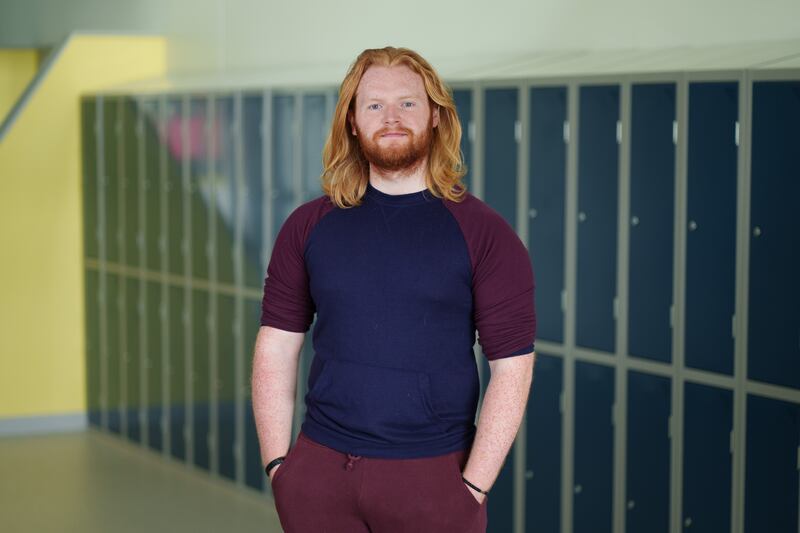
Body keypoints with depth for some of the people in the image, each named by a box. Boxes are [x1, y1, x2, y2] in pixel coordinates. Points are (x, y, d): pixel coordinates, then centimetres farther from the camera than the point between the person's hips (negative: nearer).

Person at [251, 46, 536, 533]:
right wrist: (277, 464, -1)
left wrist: (473, 487, -11)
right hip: (320, 470, 2)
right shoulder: (308, 226, 4)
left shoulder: (484, 233, -4)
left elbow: (511, 367, -6)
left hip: (432, 475, -2)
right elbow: (277, 349, 6)